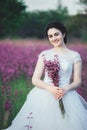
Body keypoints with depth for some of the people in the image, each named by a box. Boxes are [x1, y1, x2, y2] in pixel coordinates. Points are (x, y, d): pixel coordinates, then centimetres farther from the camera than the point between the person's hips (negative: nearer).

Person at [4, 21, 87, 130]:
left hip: (66, 96, -1)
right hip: (44, 95, 1)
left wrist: (66, 89, -16)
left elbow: (77, 82, 5)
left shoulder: (74, 56, 5)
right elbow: (35, 80, 3)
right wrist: (50, 88, -14)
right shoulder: (44, 55, 8)